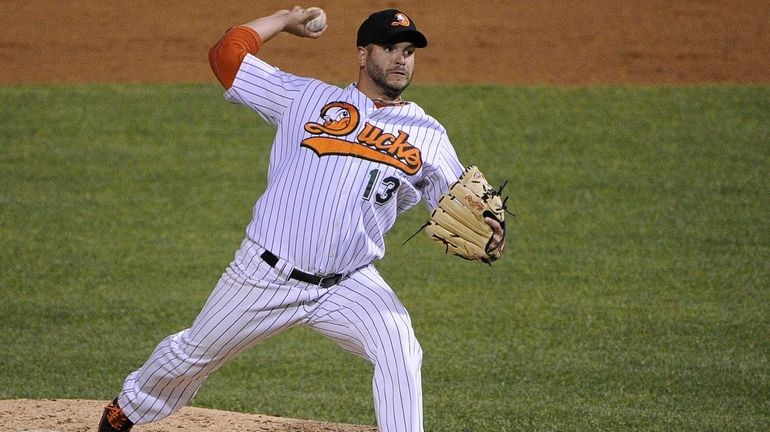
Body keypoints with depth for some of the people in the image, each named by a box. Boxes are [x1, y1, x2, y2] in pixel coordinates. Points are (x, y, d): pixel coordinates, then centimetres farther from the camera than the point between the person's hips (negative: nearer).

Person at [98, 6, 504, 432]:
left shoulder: (427, 136, 6)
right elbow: (226, 54, 1)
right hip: (266, 274, 0)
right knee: (193, 353, 16)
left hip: (350, 286, 0)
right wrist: (286, 18, 11)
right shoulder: (307, 98, 2)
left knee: (400, 354, -25)